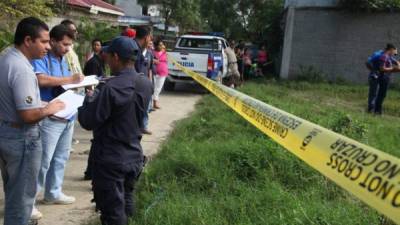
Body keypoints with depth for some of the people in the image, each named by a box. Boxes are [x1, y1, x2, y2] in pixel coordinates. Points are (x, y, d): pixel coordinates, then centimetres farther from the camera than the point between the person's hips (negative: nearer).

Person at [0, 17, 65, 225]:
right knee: (22, 196, 6)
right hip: (22, 137, -10)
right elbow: (28, 115, -28)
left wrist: (42, 106, 11)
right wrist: (48, 109, -10)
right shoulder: (21, 68, -25)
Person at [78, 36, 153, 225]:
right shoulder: (146, 84, -1)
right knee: (126, 204, 24)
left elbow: (88, 122, -18)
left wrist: (89, 98, -1)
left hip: (111, 160, -7)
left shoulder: (110, 89, -24)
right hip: (134, 156, 7)